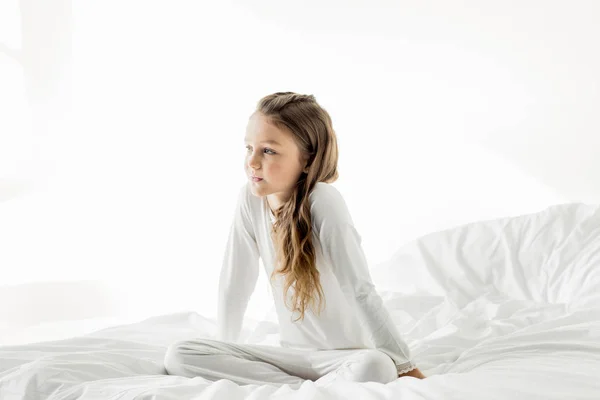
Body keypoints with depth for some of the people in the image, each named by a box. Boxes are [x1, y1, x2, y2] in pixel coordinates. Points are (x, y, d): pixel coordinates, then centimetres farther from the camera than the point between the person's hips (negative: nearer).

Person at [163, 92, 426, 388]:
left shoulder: (322, 200, -20)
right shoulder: (250, 198, -6)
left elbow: (360, 289, -20)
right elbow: (235, 283, 4)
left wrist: (405, 366, -16)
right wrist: (222, 360, 10)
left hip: (344, 355, -5)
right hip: (291, 353, 6)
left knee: (373, 367, -39)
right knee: (178, 355, -11)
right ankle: (304, 388, -12)